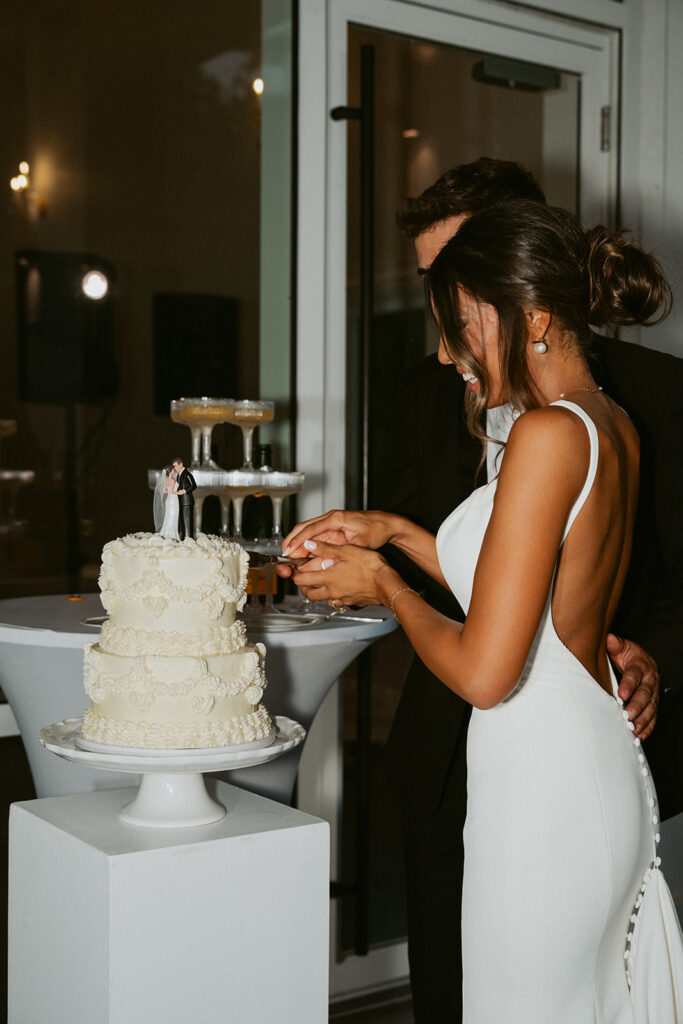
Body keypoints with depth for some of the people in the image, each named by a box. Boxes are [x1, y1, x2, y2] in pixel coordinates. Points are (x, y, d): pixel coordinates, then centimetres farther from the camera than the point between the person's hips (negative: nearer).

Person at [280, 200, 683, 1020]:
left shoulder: (549, 434, -21)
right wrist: (394, 532, 15)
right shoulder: (613, 428, 7)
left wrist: (383, 585, -6)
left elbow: (484, 670, -23)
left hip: (542, 793, -9)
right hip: (606, 775, 9)